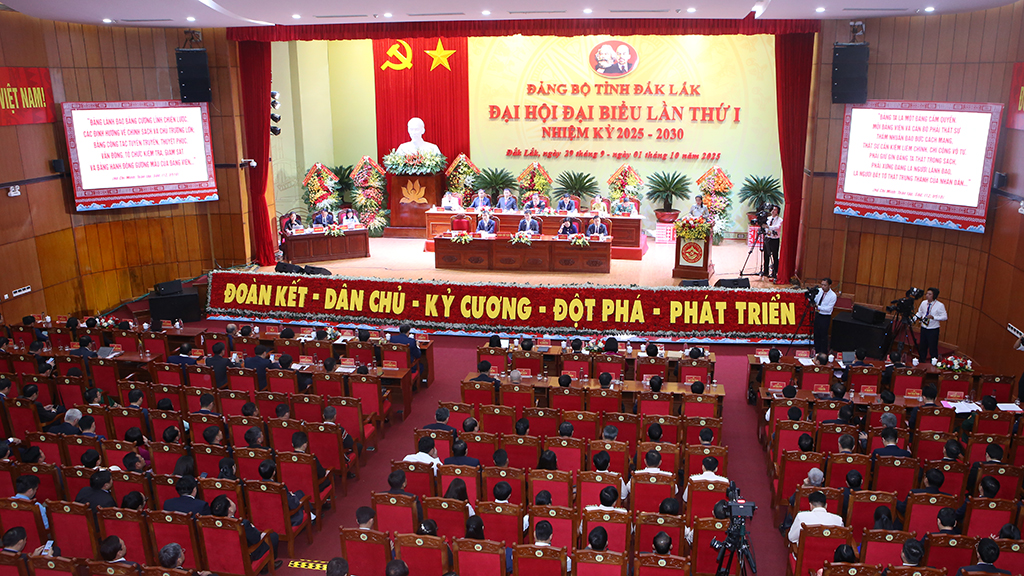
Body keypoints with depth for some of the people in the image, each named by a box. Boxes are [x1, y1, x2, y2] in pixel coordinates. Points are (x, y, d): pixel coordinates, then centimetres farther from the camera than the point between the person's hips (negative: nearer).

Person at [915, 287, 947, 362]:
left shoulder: (940, 305, -13)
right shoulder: (923, 303, 2)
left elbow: (944, 317, -13)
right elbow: (919, 313, 14)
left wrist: (933, 317, -26)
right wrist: (913, 319, -2)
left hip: (933, 330, -5)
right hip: (923, 328, 5)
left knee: (933, 348, -1)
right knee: (922, 347, 15)